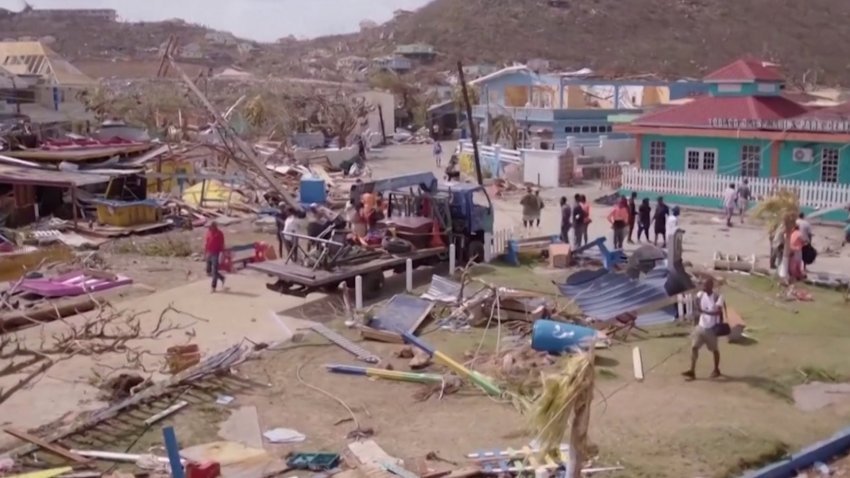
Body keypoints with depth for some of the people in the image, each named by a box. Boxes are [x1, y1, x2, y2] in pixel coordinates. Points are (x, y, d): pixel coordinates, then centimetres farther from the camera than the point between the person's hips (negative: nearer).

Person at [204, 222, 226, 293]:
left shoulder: (219, 234, -9)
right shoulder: (208, 232, 5)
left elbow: (222, 245, -7)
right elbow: (206, 243, 12)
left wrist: (222, 255, -9)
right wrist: (204, 254, 10)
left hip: (215, 254, -6)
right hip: (208, 254, 6)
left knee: (214, 271, -5)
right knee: (209, 272, 10)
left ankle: (214, 287, 4)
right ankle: (222, 278, 30)